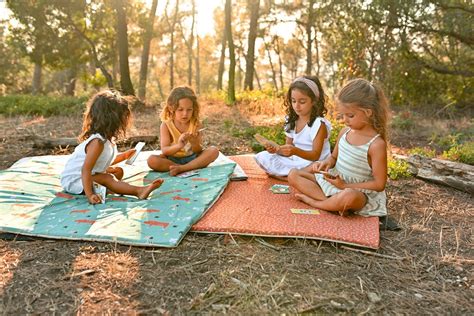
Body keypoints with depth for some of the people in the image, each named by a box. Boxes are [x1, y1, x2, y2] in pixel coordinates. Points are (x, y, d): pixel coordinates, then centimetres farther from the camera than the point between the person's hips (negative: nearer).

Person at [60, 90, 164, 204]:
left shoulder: (107, 138, -1)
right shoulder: (97, 142, -30)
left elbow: (105, 161, 14)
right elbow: (86, 169, -36)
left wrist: (123, 156, 14)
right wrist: (89, 195, -43)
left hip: (91, 174, 11)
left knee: (118, 171, 11)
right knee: (107, 179, -31)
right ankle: (139, 191, -41)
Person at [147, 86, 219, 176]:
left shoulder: (196, 124, -5)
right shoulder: (166, 125, -7)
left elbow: (199, 151, -9)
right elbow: (164, 151, -17)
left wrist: (195, 143, -33)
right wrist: (178, 146, -37)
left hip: (193, 158, 1)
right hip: (173, 160, -1)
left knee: (213, 150, -23)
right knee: (151, 160, -28)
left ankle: (180, 168, -29)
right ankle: (193, 167, -26)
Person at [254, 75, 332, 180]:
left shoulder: (319, 124, -15)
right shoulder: (292, 121, 5)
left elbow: (315, 155, -19)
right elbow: (288, 151, 6)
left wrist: (295, 151, -37)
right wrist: (277, 149, -17)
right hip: (295, 161, 7)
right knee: (263, 157, -6)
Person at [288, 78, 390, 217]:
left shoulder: (376, 144, -17)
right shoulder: (345, 132, 2)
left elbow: (379, 184, -16)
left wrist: (344, 186, -18)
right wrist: (326, 163, -8)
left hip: (357, 191, -7)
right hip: (332, 181, 7)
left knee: (349, 196, -44)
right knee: (293, 175, -6)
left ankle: (311, 200, -17)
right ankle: (334, 202, -19)